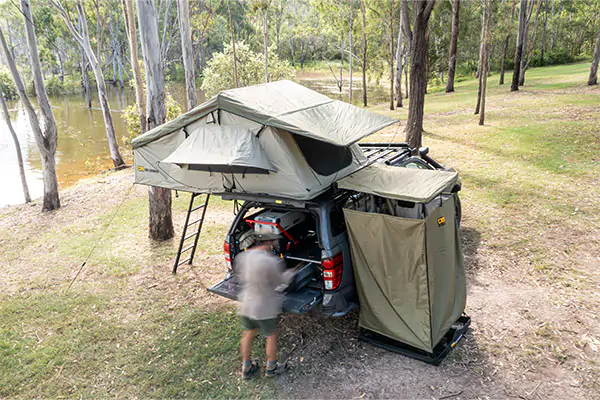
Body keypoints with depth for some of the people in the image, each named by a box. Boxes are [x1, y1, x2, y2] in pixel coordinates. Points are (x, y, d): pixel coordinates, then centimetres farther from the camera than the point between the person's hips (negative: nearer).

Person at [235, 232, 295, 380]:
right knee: (271, 336, 17)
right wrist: (290, 273, 8)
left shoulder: (241, 257, -6)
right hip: (264, 308, -6)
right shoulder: (270, 261, -27)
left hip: (245, 305, 6)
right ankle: (271, 368, 36)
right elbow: (281, 281, -12)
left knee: (248, 334, 24)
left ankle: (246, 368, 38)